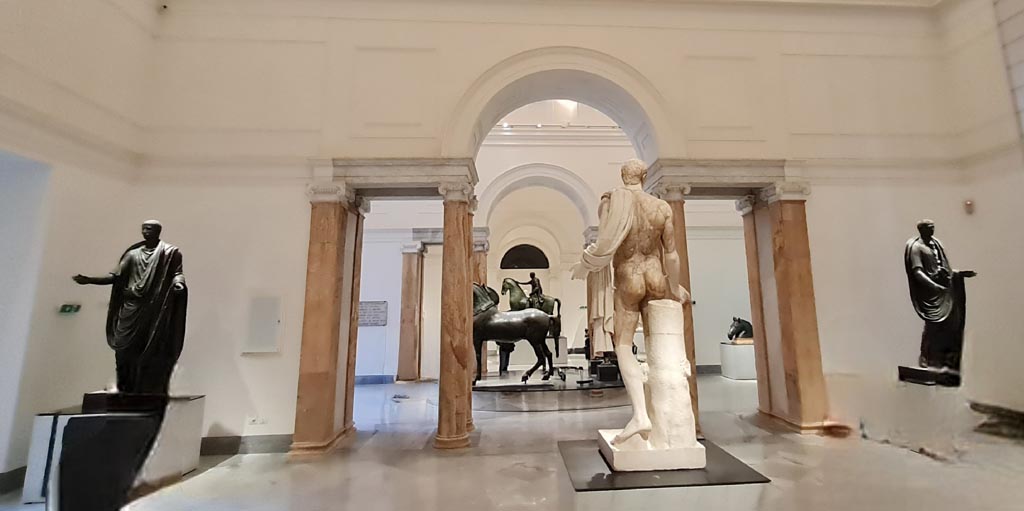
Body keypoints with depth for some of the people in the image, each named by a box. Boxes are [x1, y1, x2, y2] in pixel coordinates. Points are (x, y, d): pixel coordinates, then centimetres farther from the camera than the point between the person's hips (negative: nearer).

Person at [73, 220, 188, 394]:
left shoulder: (170, 252, 3)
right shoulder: (133, 253, 15)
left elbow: (178, 273, -7)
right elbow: (115, 276, 13)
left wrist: (178, 282, -28)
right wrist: (88, 280, 1)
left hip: (155, 309, -4)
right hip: (131, 308, 4)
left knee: (151, 351, -2)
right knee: (125, 349, 2)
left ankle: (150, 392, 4)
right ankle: (126, 390, 13)